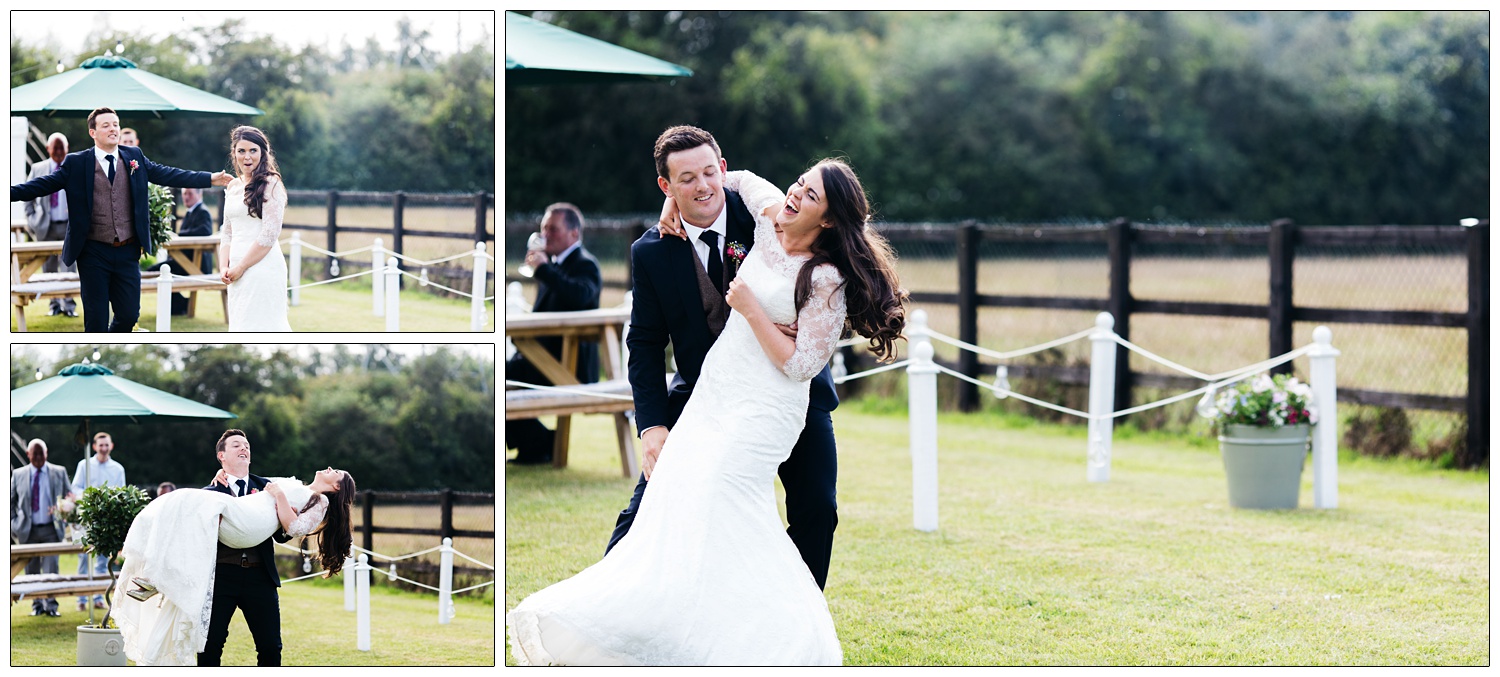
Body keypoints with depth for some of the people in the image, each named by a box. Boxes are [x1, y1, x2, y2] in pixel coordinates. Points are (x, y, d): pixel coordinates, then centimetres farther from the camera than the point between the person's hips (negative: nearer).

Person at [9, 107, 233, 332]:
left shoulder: (135, 157, 7)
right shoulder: (76, 163, -2)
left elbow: (167, 175, 7)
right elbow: (44, 184, -5)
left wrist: (210, 178, 1)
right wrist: (10, 193, -18)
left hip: (128, 253, 3)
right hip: (94, 253, -3)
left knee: (129, 314, 7)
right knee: (96, 319, 1)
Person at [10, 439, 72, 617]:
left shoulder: (59, 472, 6)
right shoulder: (18, 475, 7)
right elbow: (11, 502, 13)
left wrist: (63, 514, -9)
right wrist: (13, 525, 2)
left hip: (51, 529, -1)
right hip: (27, 531, 1)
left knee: (51, 568, -8)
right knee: (31, 571, 4)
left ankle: (50, 605, -4)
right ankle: (37, 604, 13)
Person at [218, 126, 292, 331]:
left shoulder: (270, 185, -7)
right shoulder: (233, 187, 15)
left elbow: (270, 233, -13)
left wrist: (241, 267, -12)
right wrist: (224, 267, 3)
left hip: (262, 266, -8)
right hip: (238, 271, 8)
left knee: (258, 325, -9)